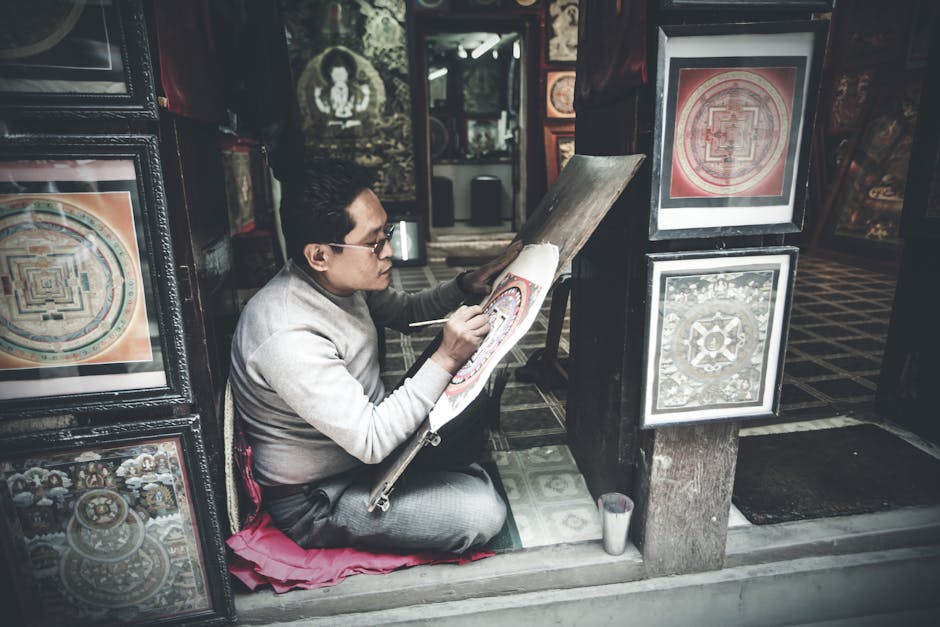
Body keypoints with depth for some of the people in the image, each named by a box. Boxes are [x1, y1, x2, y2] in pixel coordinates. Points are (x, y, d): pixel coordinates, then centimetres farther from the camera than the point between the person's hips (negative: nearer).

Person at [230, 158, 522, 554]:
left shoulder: (339, 281, -7)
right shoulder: (289, 338, -34)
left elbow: (405, 312, 10)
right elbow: (371, 442, -32)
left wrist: (466, 287, -6)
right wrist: (445, 359, -35)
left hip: (364, 439, 8)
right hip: (316, 499, -8)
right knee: (482, 512, -16)